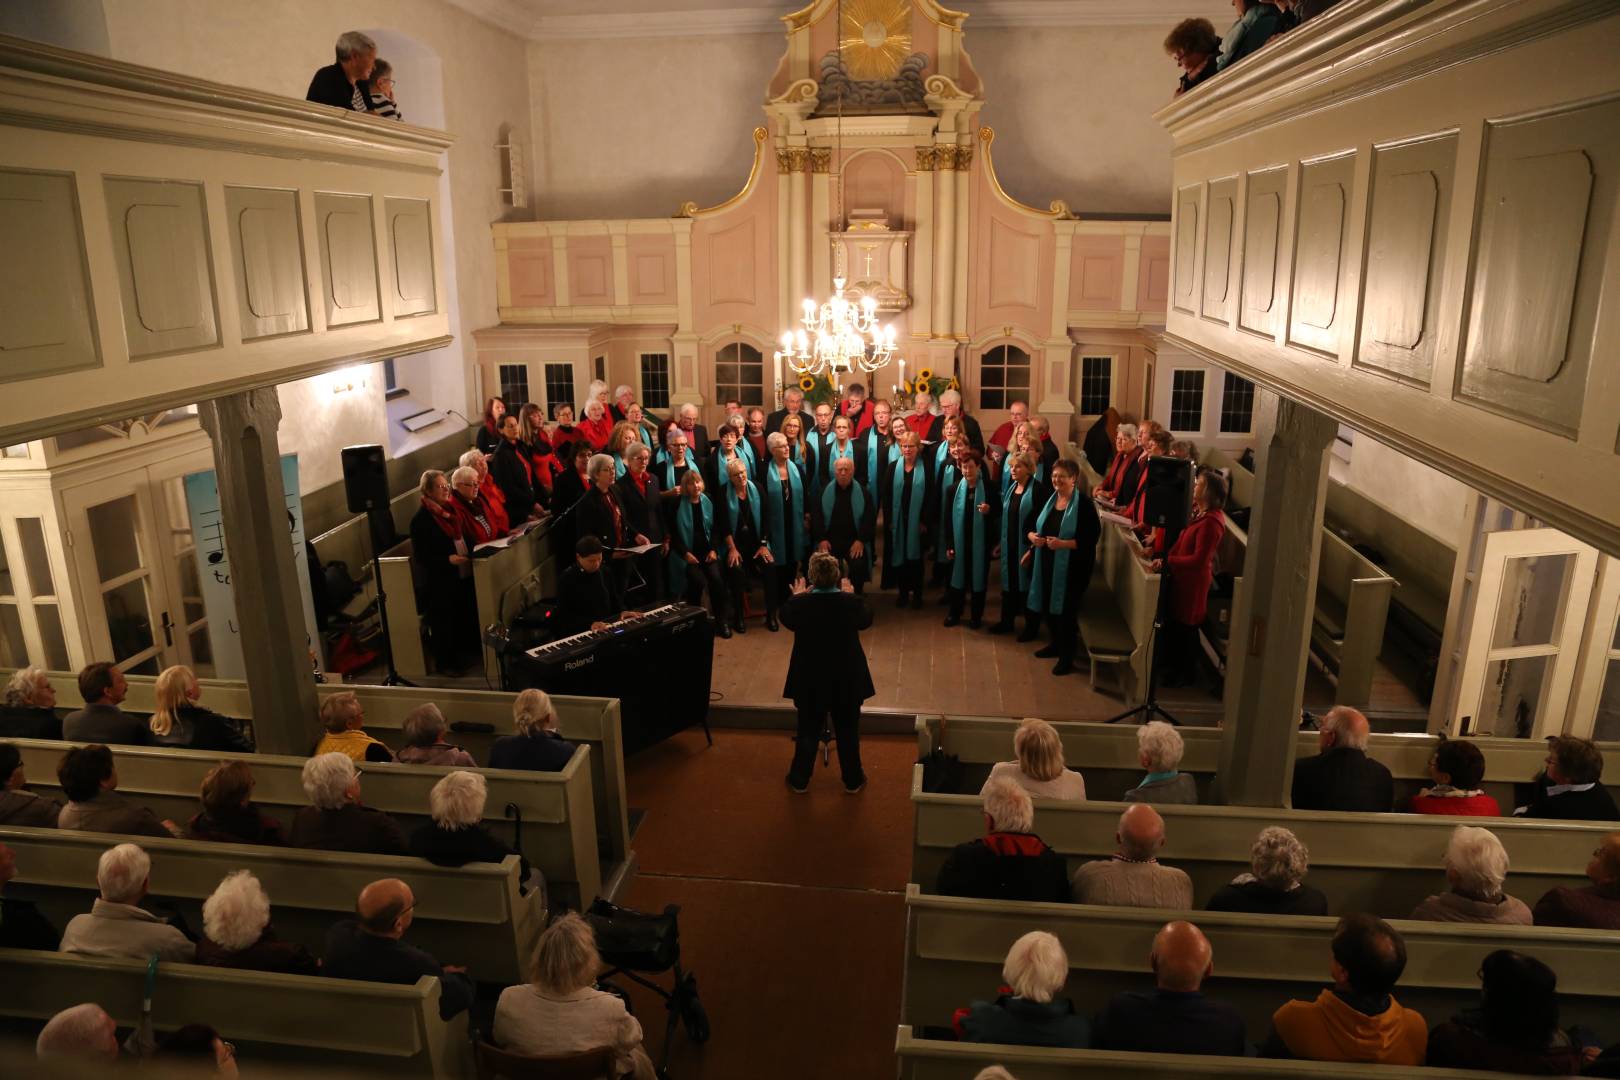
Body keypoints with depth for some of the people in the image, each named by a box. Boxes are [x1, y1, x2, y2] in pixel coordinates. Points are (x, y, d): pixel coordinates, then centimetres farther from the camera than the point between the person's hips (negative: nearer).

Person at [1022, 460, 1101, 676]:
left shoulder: (1084, 505, -12)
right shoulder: (1048, 500, 8)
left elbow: (1093, 536, -16)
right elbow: (1032, 525, 16)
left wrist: (1064, 543, -24)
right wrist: (1032, 536, -7)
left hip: (1070, 567, -6)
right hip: (1046, 563, 6)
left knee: (1065, 610, 0)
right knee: (1048, 605, 15)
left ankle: (1067, 657, 13)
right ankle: (1056, 645, 35)